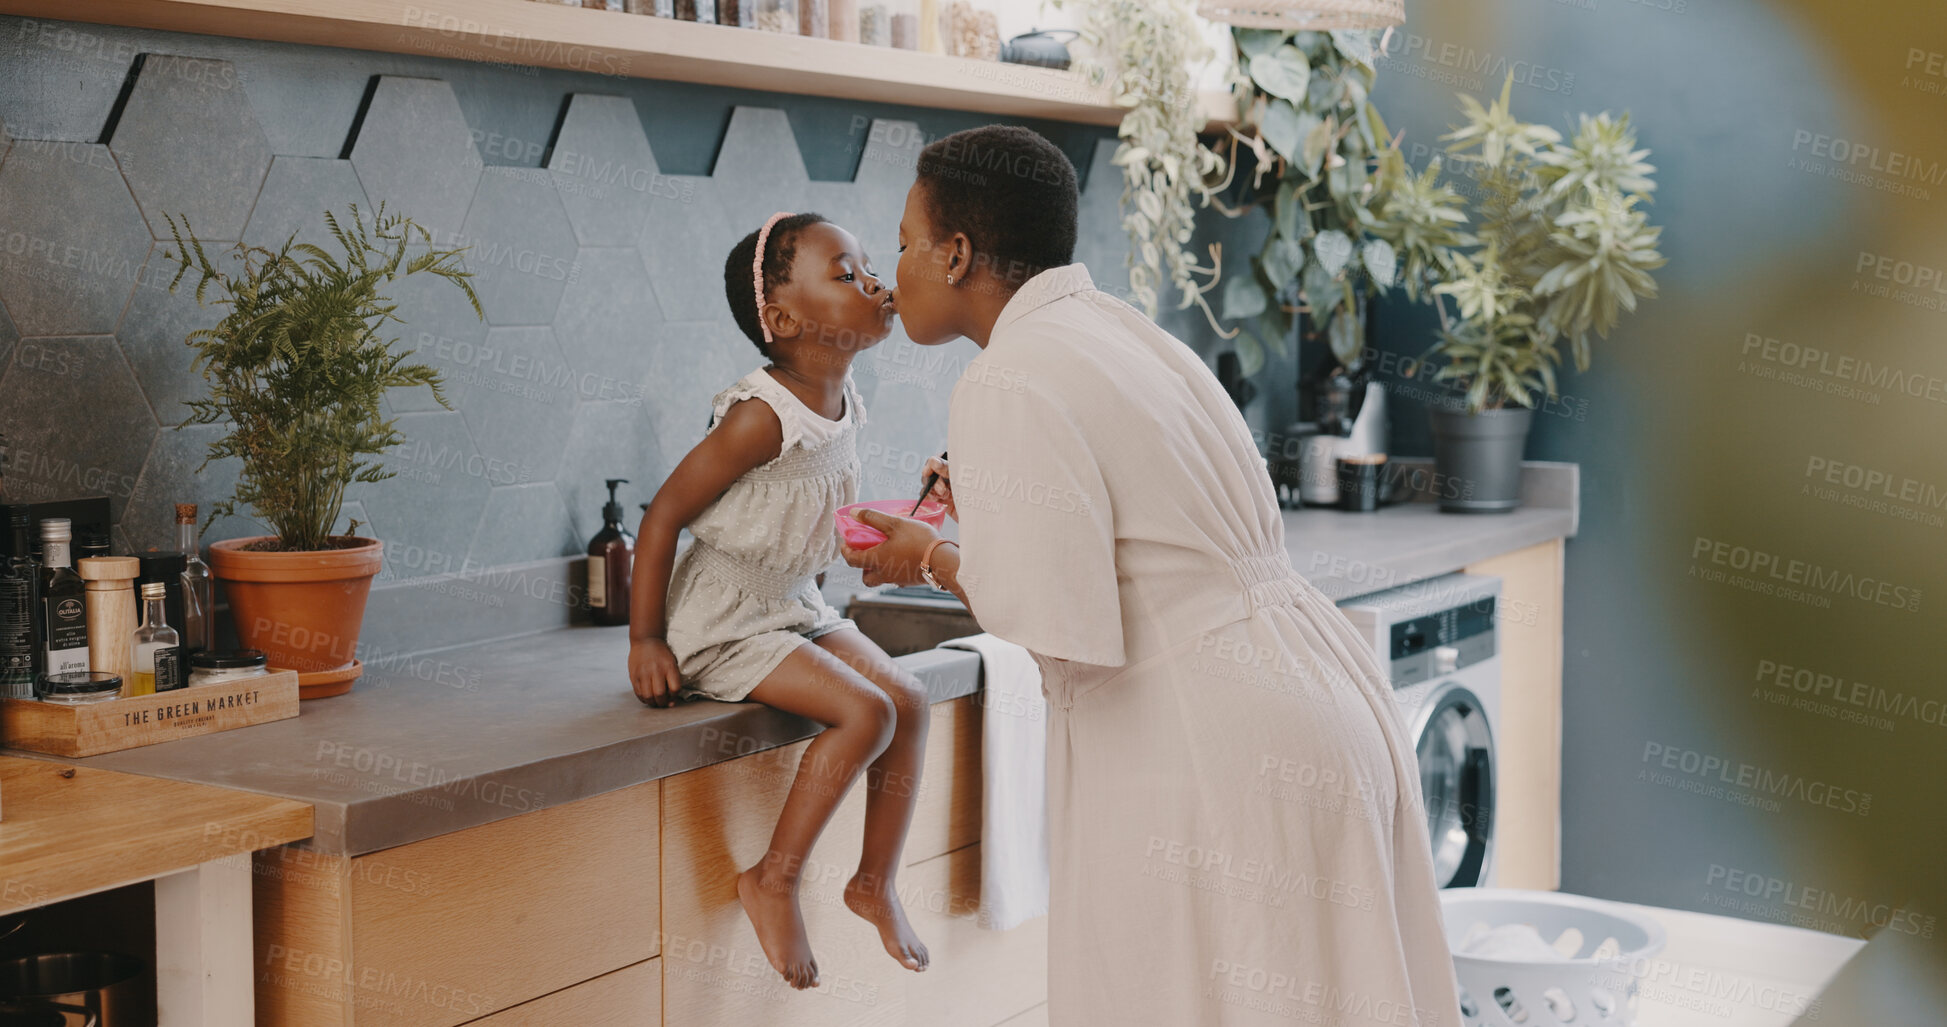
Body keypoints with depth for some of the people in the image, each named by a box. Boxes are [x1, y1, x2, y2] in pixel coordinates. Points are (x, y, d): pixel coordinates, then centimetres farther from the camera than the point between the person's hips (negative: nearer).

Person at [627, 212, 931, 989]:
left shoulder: (842, 401, 1)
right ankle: (773, 881, -7)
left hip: (796, 606, 9)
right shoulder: (761, 416, -24)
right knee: (863, 713, -20)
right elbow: (664, 514, -21)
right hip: (723, 620, -9)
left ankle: (875, 881, 14)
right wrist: (644, 642, -19)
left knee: (908, 701, 0)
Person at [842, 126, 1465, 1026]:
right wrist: (999, 516, 26)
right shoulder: (1122, 331, 14)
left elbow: (1060, 627, -20)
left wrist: (933, 560, -4)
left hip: (1215, 753, -10)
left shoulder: (1007, 385, -15)